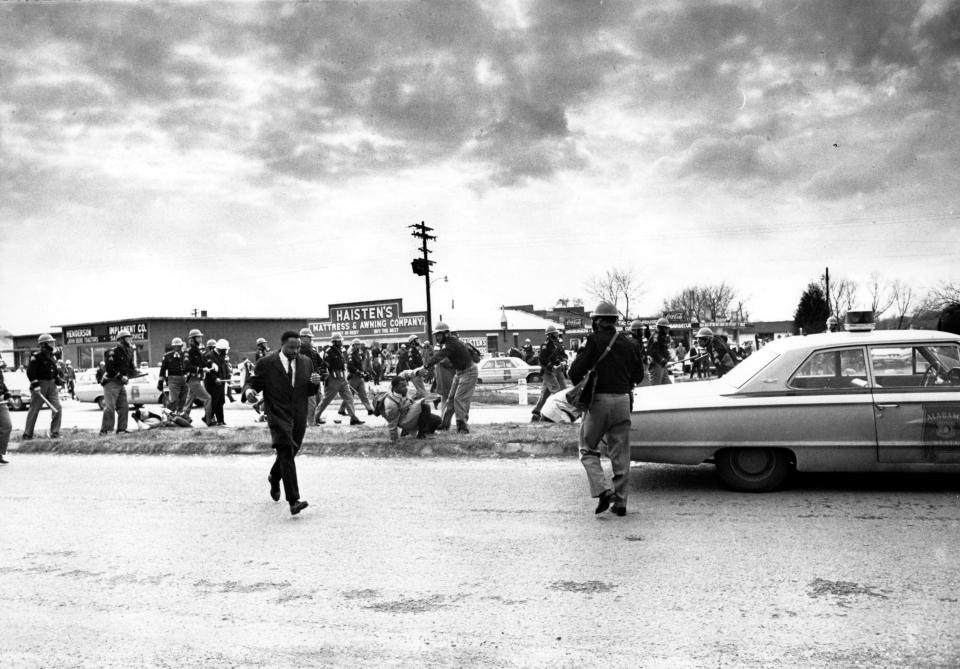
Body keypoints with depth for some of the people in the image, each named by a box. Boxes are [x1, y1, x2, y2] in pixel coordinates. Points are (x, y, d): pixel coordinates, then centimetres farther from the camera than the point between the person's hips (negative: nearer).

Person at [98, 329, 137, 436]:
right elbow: (109, 368, -19)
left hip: (121, 383, 8)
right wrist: (121, 376, -22)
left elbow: (129, 367, 20)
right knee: (110, 407, -11)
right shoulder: (113, 352, -13)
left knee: (123, 407, 8)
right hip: (111, 382, -8)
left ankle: (121, 429, 14)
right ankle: (104, 431, -8)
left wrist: (134, 372, 0)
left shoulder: (128, 352, 12)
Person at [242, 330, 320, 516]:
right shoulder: (266, 363, -5)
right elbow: (252, 382, -1)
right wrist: (248, 391, -24)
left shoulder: (306, 362, 8)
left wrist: (315, 383, -9)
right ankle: (293, 500, -22)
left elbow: (310, 391, 14)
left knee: (290, 453, 19)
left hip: (299, 417, 5)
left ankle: (274, 478, 52)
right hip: (278, 416, -5)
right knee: (286, 454, -18)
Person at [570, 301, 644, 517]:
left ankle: (603, 490, -8)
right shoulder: (628, 344, 8)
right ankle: (620, 502, 13)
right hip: (622, 402, 4)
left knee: (588, 450, 10)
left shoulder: (593, 341, -7)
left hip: (598, 401, -4)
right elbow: (638, 374, 16)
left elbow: (575, 372, -11)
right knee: (621, 455, 10)